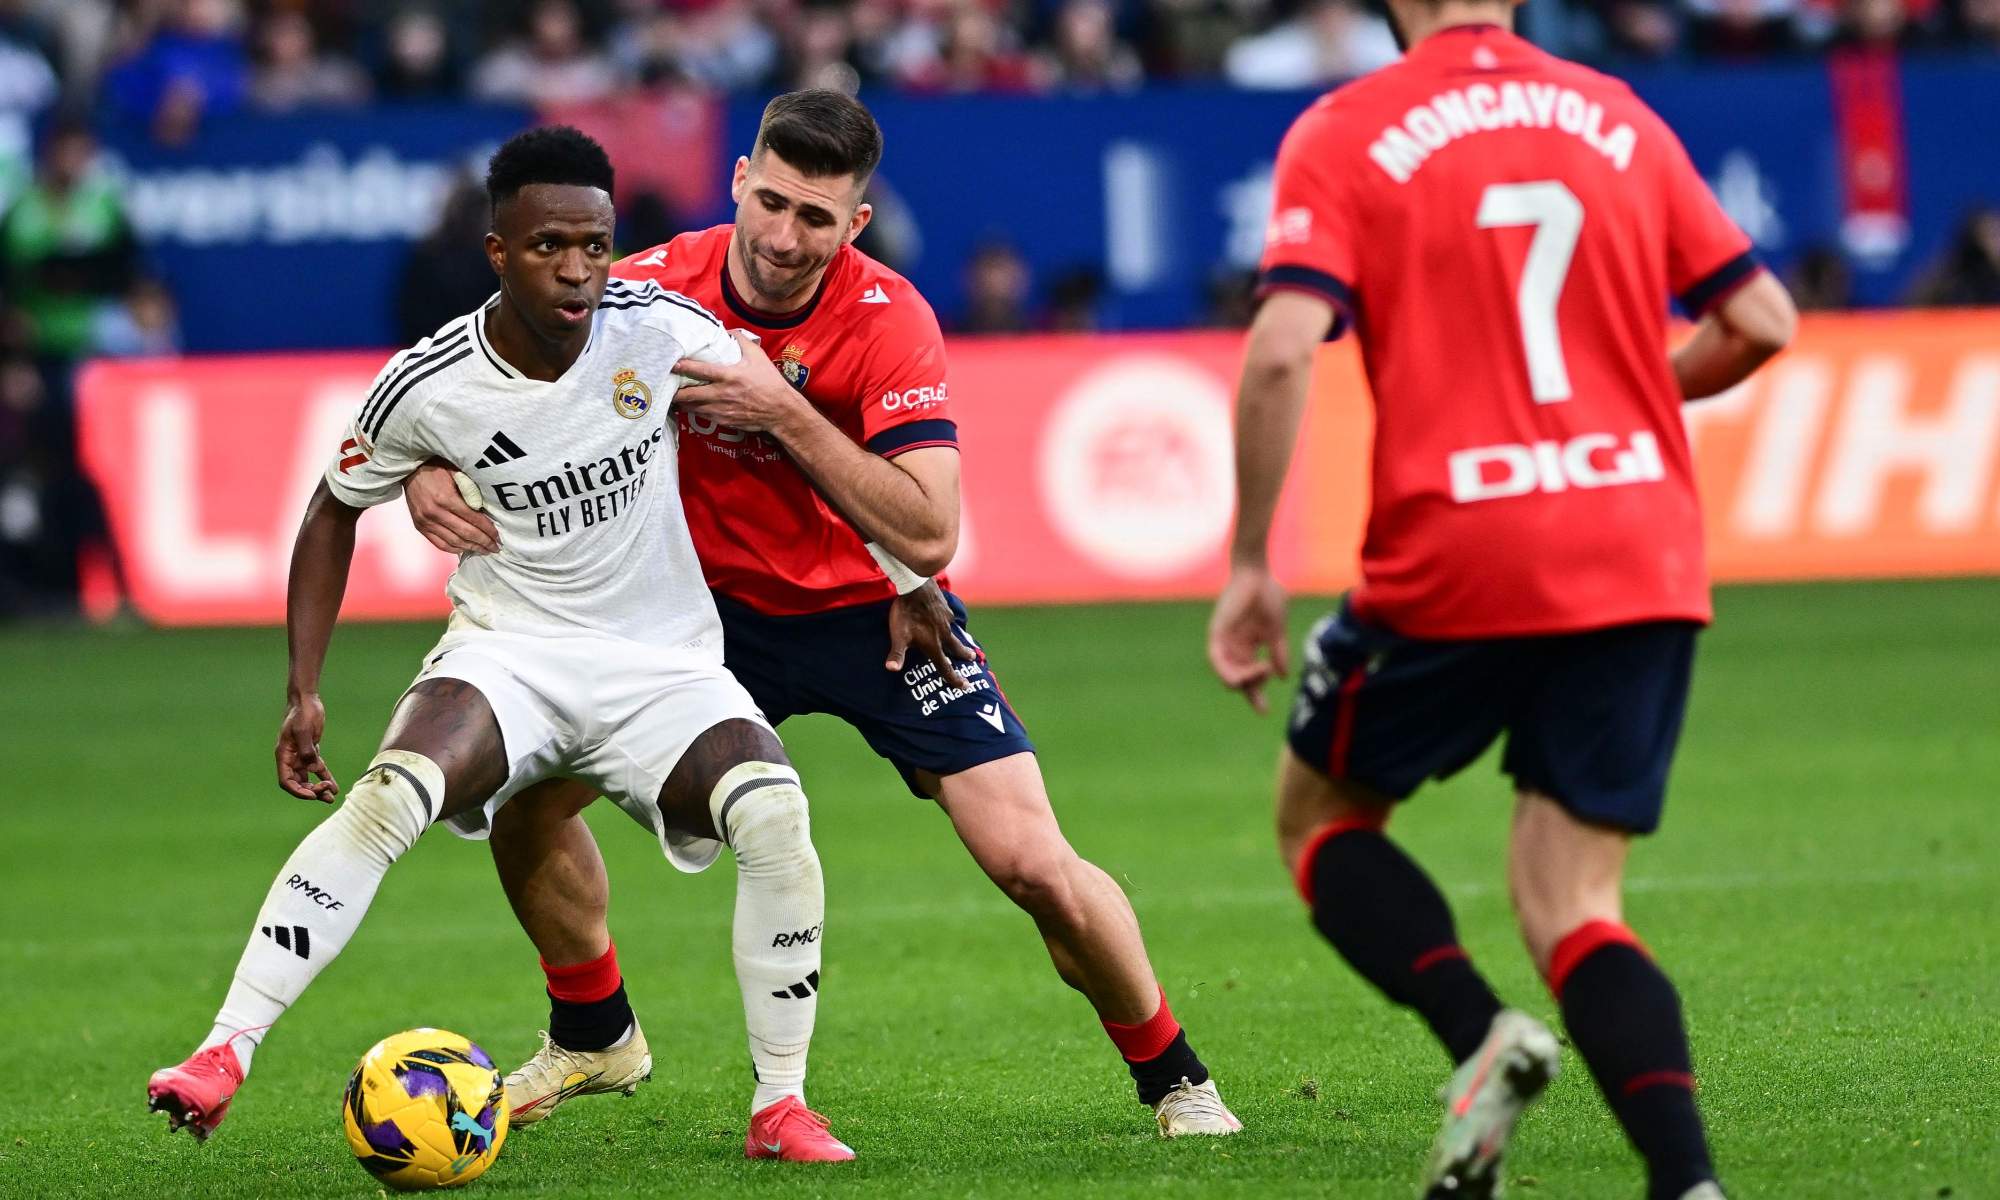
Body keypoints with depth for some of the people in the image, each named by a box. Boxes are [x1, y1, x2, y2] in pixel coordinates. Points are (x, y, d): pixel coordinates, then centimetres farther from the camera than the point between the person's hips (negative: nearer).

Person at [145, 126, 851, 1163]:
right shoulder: (427, 386, -11)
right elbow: (335, 510, 6)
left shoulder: (662, 330, -12)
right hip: (508, 649, -1)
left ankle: (782, 1104, -11)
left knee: (775, 813, -28)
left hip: (663, 666, 1)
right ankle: (223, 1054, -29)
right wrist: (304, 691, 0)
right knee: (390, 798, -31)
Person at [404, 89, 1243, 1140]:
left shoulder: (887, 321, -23)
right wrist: (430, 473, -27)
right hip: (717, 607, 3)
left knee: (1035, 867, -15)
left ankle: (1172, 1080, 9)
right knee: (526, 796, -8)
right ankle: (593, 1035, 19)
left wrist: (782, 411, -36)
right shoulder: (657, 286, -16)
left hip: (874, 611, -3)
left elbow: (928, 536, -31)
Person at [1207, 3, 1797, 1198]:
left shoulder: (1343, 134, -1)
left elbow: (1282, 350, -13)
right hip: (1644, 564, 3)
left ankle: (1480, 1033, -5)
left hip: (1454, 566, -3)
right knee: (1573, 905, 8)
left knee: (1320, 813, 21)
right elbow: (1763, 321, 11)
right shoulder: (1619, 118, 11)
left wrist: (1249, 565, -6)